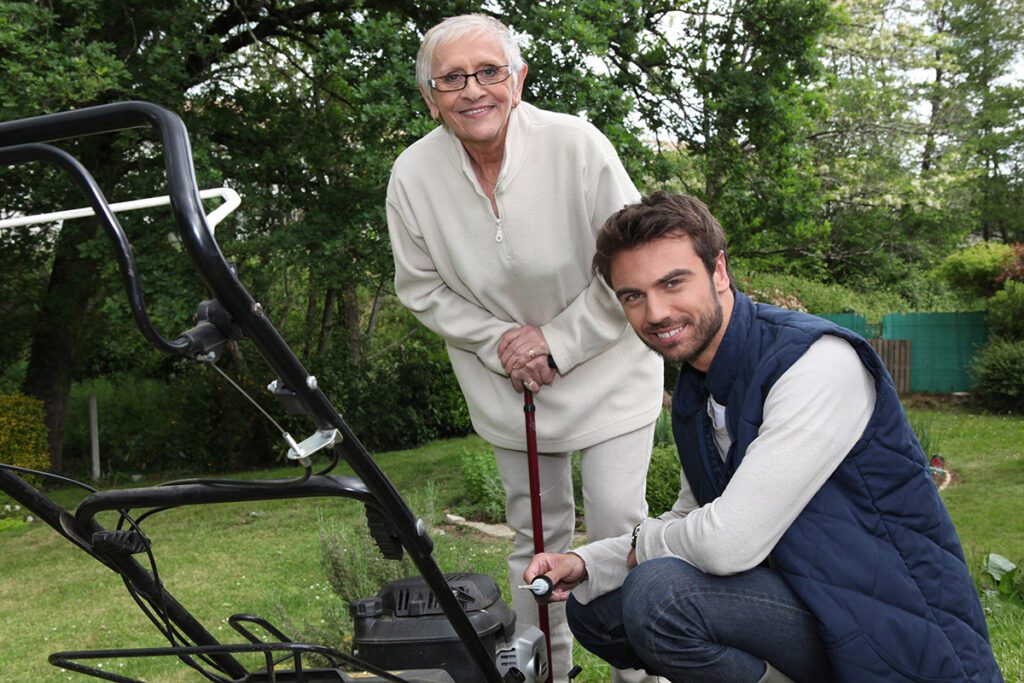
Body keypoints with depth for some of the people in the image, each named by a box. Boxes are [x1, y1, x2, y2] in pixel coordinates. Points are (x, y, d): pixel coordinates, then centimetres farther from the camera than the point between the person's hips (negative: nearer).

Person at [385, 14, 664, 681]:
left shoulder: (577, 145, -21)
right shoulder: (414, 174, -13)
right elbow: (421, 288, -1)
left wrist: (558, 342, -17)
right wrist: (498, 343, -12)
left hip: (605, 370, -2)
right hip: (509, 387, 3)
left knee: (618, 528, -3)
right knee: (537, 536, 14)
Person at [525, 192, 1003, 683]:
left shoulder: (817, 362, -22)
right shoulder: (693, 394, 6)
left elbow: (730, 544, -27)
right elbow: (690, 524, 15)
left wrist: (644, 543, -7)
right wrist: (584, 565, 0)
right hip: (808, 607, 9)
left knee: (658, 593, -27)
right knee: (594, 608, 6)